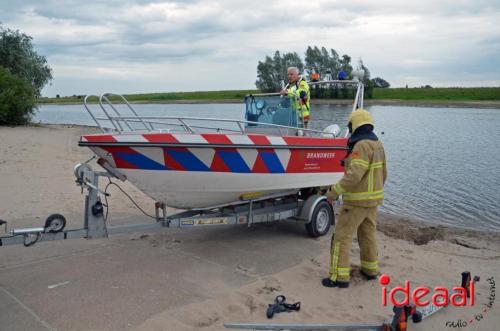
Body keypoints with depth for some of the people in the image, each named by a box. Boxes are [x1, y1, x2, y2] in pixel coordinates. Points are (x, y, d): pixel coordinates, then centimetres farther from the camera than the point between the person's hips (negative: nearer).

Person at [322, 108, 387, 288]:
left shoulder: (362, 146, -22)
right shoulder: (377, 144, 7)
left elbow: (354, 175, -31)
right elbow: (383, 174, 15)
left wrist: (334, 191, -23)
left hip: (357, 200, -9)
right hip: (373, 198, 9)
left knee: (342, 236, -2)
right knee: (368, 234, 21)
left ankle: (340, 277, 0)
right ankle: (370, 270, 33)